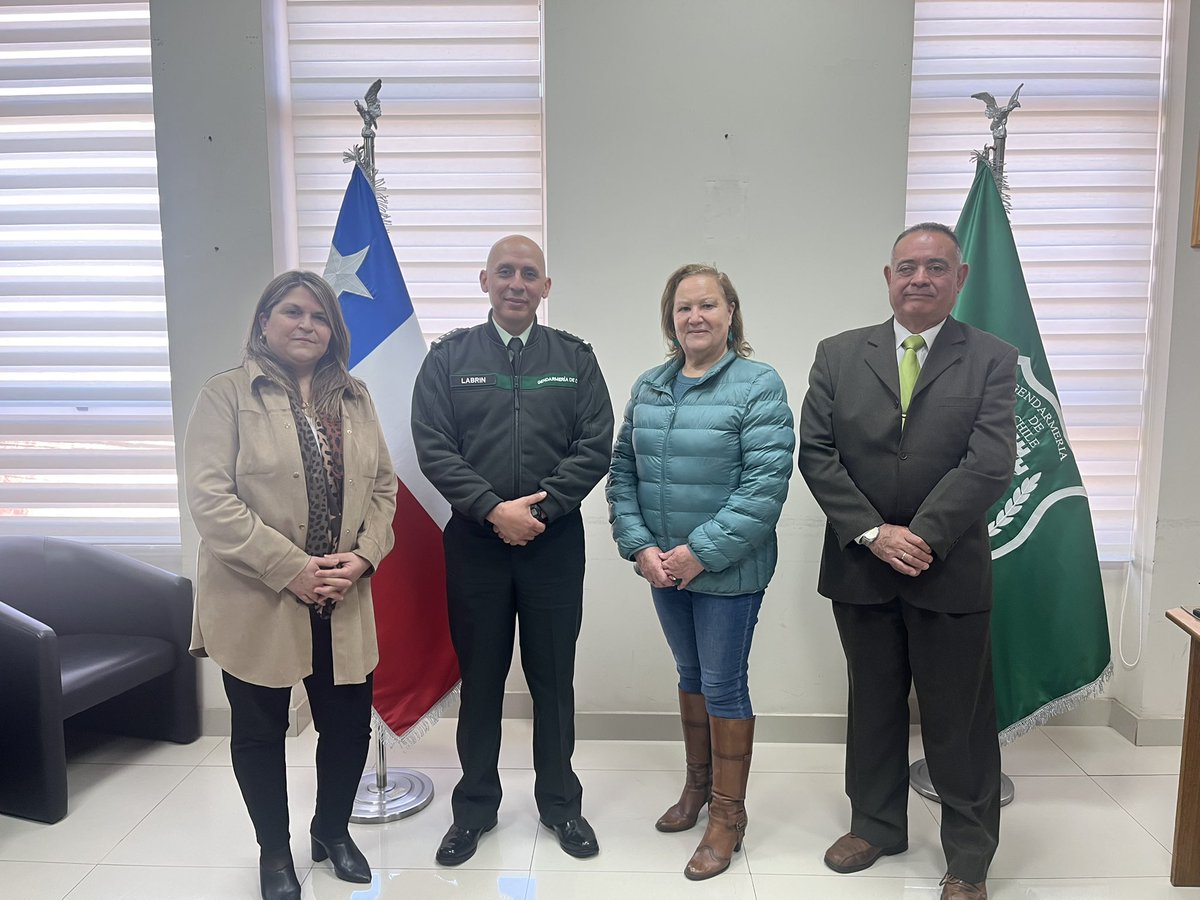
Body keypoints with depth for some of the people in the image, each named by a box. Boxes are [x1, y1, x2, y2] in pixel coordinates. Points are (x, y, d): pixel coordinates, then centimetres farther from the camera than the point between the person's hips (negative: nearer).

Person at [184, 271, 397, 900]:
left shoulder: (354, 397, 9)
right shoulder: (226, 394, -5)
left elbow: (383, 487, 8)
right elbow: (210, 500, -14)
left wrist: (362, 557, -8)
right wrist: (293, 569, -18)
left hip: (342, 601, 4)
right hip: (258, 600, -3)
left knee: (349, 722, 10)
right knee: (260, 731, 13)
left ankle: (332, 830, 38)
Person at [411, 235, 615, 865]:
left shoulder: (575, 358, 5)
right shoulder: (449, 357, 3)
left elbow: (595, 446, -4)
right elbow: (433, 448, -5)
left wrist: (540, 508, -14)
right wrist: (494, 510, -16)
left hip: (555, 544, 0)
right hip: (474, 542, 0)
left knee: (553, 677, 11)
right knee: (480, 678, 12)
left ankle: (560, 802, 30)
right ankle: (475, 806, 30)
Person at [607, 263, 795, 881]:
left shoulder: (759, 385, -11)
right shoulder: (648, 387, 5)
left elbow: (765, 484, -18)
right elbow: (623, 472, 6)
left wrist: (701, 552, -19)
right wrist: (639, 547, -7)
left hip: (727, 571, -5)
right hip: (663, 569, 5)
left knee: (723, 685, 6)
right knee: (691, 675, 20)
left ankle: (728, 814, 25)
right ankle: (698, 785, 40)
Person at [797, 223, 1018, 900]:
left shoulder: (993, 360, -2)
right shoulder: (840, 355, 3)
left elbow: (989, 464, -11)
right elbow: (817, 454, -4)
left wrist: (921, 538, -17)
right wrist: (873, 533, -12)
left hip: (951, 572, -2)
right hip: (860, 567, 2)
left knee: (959, 718, 9)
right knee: (873, 705, 17)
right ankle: (877, 824, 37)